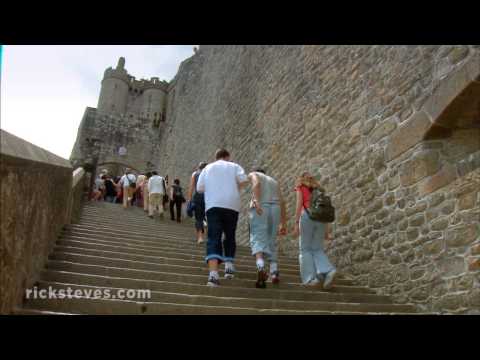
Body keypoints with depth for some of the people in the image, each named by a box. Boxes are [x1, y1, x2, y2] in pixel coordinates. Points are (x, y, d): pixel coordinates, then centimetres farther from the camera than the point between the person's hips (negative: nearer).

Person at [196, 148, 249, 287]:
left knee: (213, 239, -7)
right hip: (232, 205, 0)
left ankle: (213, 274, -21)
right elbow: (244, 180, -2)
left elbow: (199, 188, 12)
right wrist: (236, 188, 16)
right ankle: (229, 265, 13)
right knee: (230, 236, 19)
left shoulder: (207, 168, 18)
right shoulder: (234, 166, 13)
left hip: (212, 205, 0)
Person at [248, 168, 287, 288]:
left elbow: (256, 184, -8)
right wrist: (283, 224, 16)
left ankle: (261, 267, -32)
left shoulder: (253, 174, 18)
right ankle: (274, 272, 2)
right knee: (271, 242, 13)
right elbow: (282, 203, 19)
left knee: (258, 240, -9)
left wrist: (256, 201, -22)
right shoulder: (274, 181, 30)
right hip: (275, 208, 4)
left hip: (259, 207, -4)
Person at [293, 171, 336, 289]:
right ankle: (328, 271, -13)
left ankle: (310, 278, -1)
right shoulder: (319, 190, 25)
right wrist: (327, 230, 17)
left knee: (305, 249, 6)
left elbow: (299, 205, -2)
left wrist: (296, 224, -7)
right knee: (317, 249, 10)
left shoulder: (300, 187, 12)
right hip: (320, 218, 4)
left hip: (307, 216, -4)